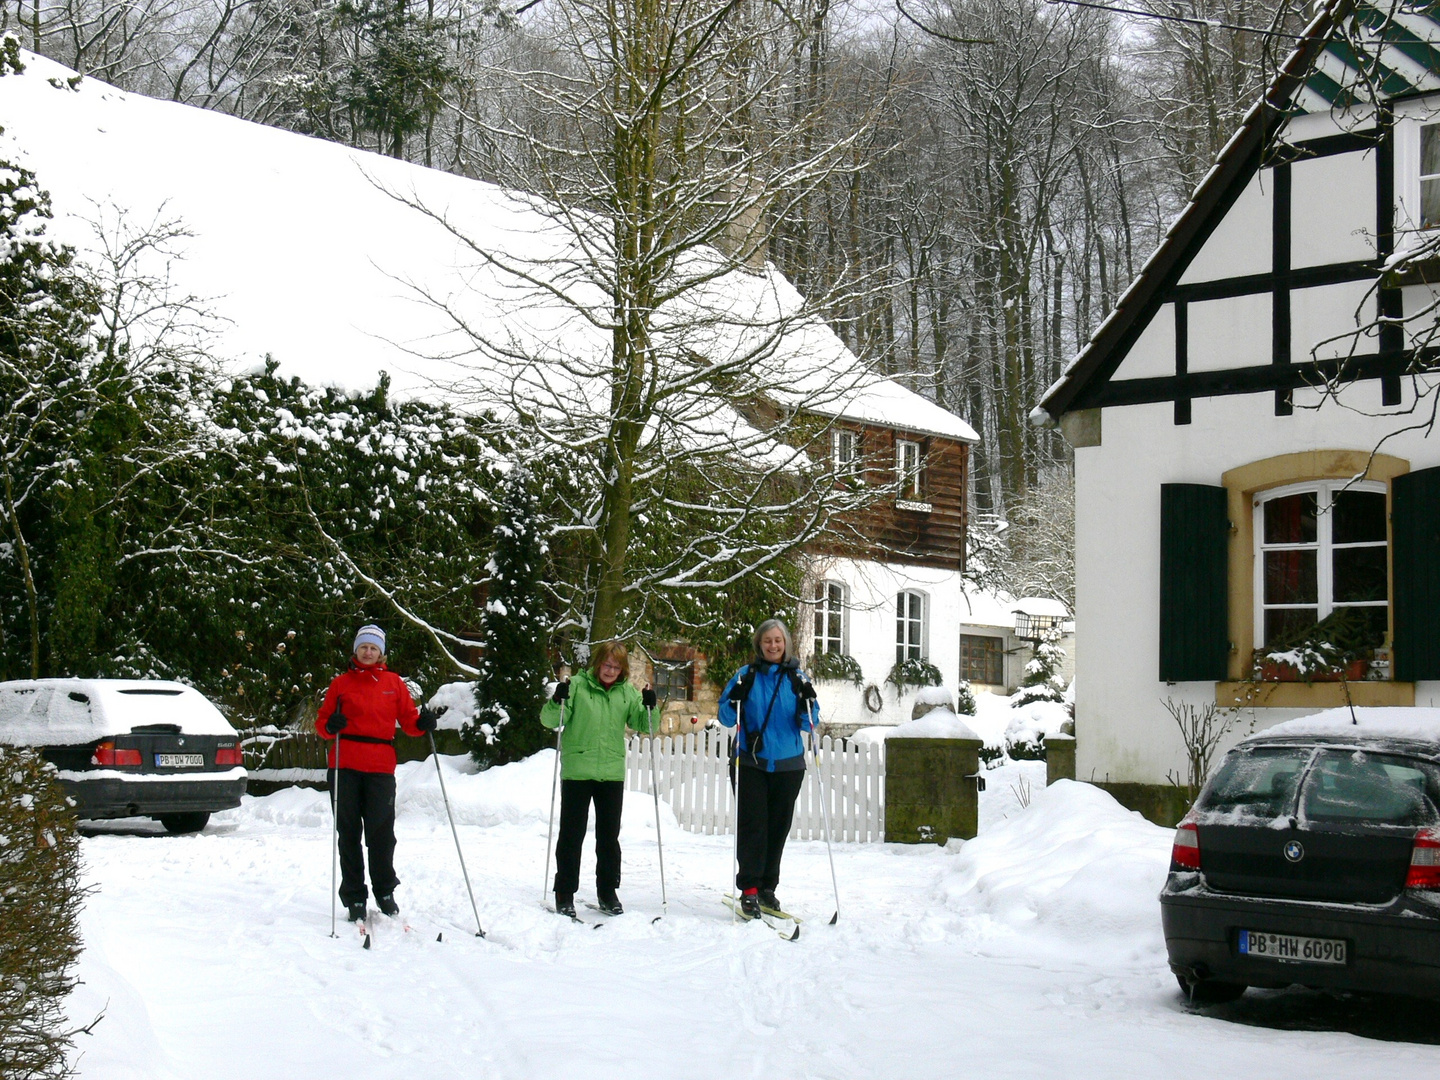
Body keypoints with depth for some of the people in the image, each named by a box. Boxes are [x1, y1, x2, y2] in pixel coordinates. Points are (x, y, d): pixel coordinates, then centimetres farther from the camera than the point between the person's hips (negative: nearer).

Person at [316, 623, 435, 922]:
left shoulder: (393, 683, 12)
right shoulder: (342, 683, 10)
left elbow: (408, 719, 10)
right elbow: (322, 722, 9)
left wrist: (422, 723, -12)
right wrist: (330, 726, -13)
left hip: (380, 766, 0)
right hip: (345, 766, 0)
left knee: (382, 833, -1)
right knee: (348, 833, 3)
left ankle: (385, 892, 17)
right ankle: (354, 897, 11)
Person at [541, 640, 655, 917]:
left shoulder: (627, 693, 5)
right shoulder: (577, 686, -5)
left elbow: (642, 725, 7)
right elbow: (550, 720, -6)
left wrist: (649, 707, -12)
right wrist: (557, 702, -26)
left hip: (612, 773, 3)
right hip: (577, 772, -3)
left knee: (609, 835, 11)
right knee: (572, 835, 3)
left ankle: (608, 893, 23)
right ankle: (565, 894, 10)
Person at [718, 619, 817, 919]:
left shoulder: (796, 677, 6)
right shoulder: (746, 675, 2)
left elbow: (807, 724, 4)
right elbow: (726, 719, 2)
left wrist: (806, 702, -16)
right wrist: (736, 699, -17)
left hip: (788, 764, 2)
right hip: (750, 763, -2)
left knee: (778, 827, 6)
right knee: (752, 825, -9)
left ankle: (767, 887, 17)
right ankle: (749, 889, -6)